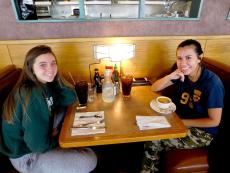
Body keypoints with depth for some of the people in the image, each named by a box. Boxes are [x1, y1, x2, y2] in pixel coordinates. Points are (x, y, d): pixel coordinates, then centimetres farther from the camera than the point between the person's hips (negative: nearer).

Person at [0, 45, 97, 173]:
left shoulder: (45, 84, -7)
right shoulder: (32, 94, -32)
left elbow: (70, 99, -2)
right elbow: (39, 144, -30)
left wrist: (55, 77, -13)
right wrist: (58, 136, -9)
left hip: (39, 141, 8)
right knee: (90, 160, -10)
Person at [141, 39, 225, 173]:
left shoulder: (212, 83, -23)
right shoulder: (182, 74, -6)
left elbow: (214, 121, -17)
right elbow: (154, 88, -5)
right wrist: (170, 76, -23)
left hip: (202, 132, -5)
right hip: (181, 122, 6)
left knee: (152, 141, -17)